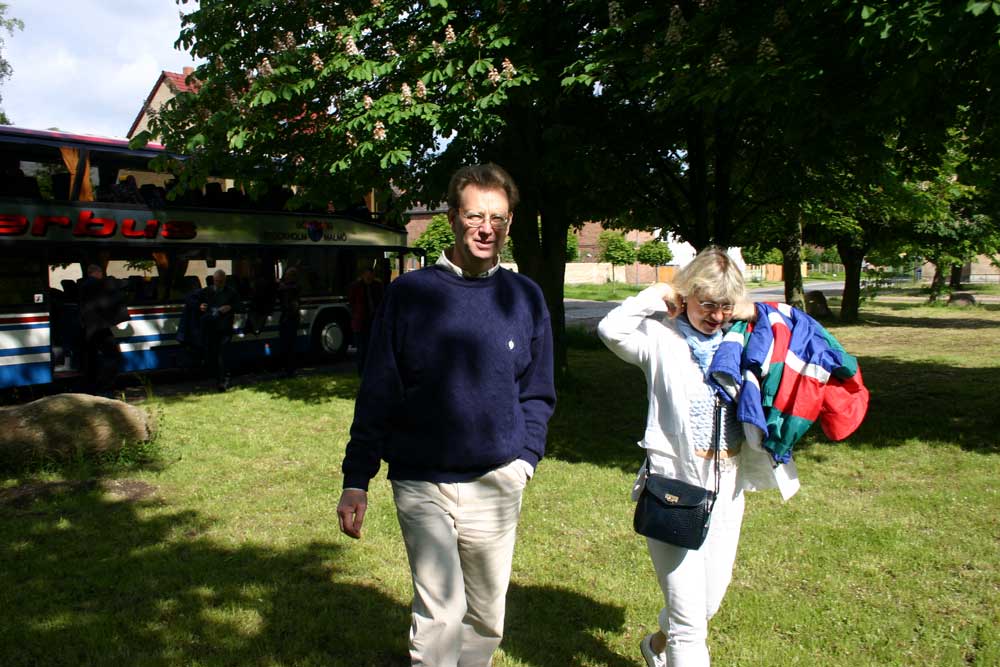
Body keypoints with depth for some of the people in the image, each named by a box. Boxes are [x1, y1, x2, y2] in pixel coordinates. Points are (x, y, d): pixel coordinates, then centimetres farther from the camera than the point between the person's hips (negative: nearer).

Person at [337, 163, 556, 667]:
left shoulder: (524, 298, 3)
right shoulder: (410, 293, -3)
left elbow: (537, 393, 10)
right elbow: (377, 394, -1)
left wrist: (526, 457, -3)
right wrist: (355, 481, -2)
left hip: (496, 486, 3)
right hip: (422, 485, -2)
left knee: (486, 618, 14)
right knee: (440, 611, -10)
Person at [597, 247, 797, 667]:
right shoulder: (662, 337, -7)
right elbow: (612, 329, -24)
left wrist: (758, 314, 1)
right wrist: (656, 296, -12)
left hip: (728, 488, 6)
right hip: (675, 485, -6)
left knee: (709, 601, 22)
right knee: (689, 618, -4)